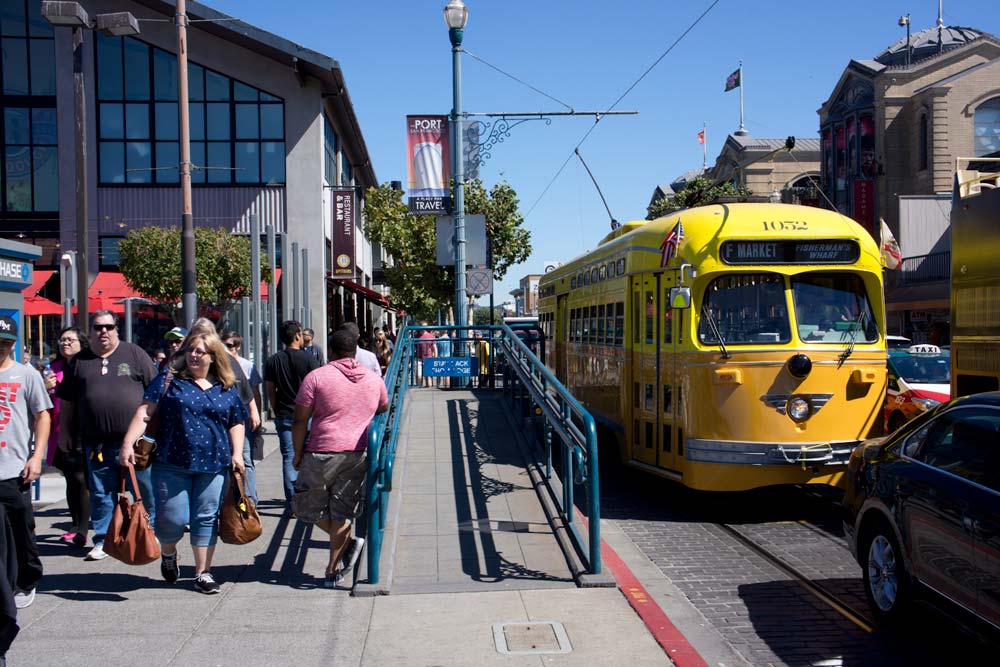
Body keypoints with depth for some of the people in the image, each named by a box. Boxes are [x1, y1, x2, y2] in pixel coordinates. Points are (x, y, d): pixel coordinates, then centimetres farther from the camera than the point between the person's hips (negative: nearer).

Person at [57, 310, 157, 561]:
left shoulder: (133, 354, 5)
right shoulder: (79, 361, 12)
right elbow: (66, 401, 17)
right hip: (98, 443, 2)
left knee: (148, 489, 4)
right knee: (101, 493, 8)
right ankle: (103, 540, 18)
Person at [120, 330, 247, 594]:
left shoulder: (226, 388, 10)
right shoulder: (169, 380, 2)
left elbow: (236, 424, 16)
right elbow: (144, 413, -3)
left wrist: (237, 453, 4)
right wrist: (128, 444, -12)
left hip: (213, 465, 2)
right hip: (173, 464, -2)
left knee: (207, 518, 4)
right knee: (173, 518, -1)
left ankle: (203, 573, 15)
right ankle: (168, 553, 32)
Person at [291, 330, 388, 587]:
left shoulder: (317, 377, -5)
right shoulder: (374, 379, 7)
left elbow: (300, 421, -4)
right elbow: (384, 411, 23)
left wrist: (298, 453, 5)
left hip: (322, 453, -4)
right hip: (358, 455, 4)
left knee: (308, 506, 14)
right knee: (343, 512, 11)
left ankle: (347, 543, 2)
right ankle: (333, 570, 13)